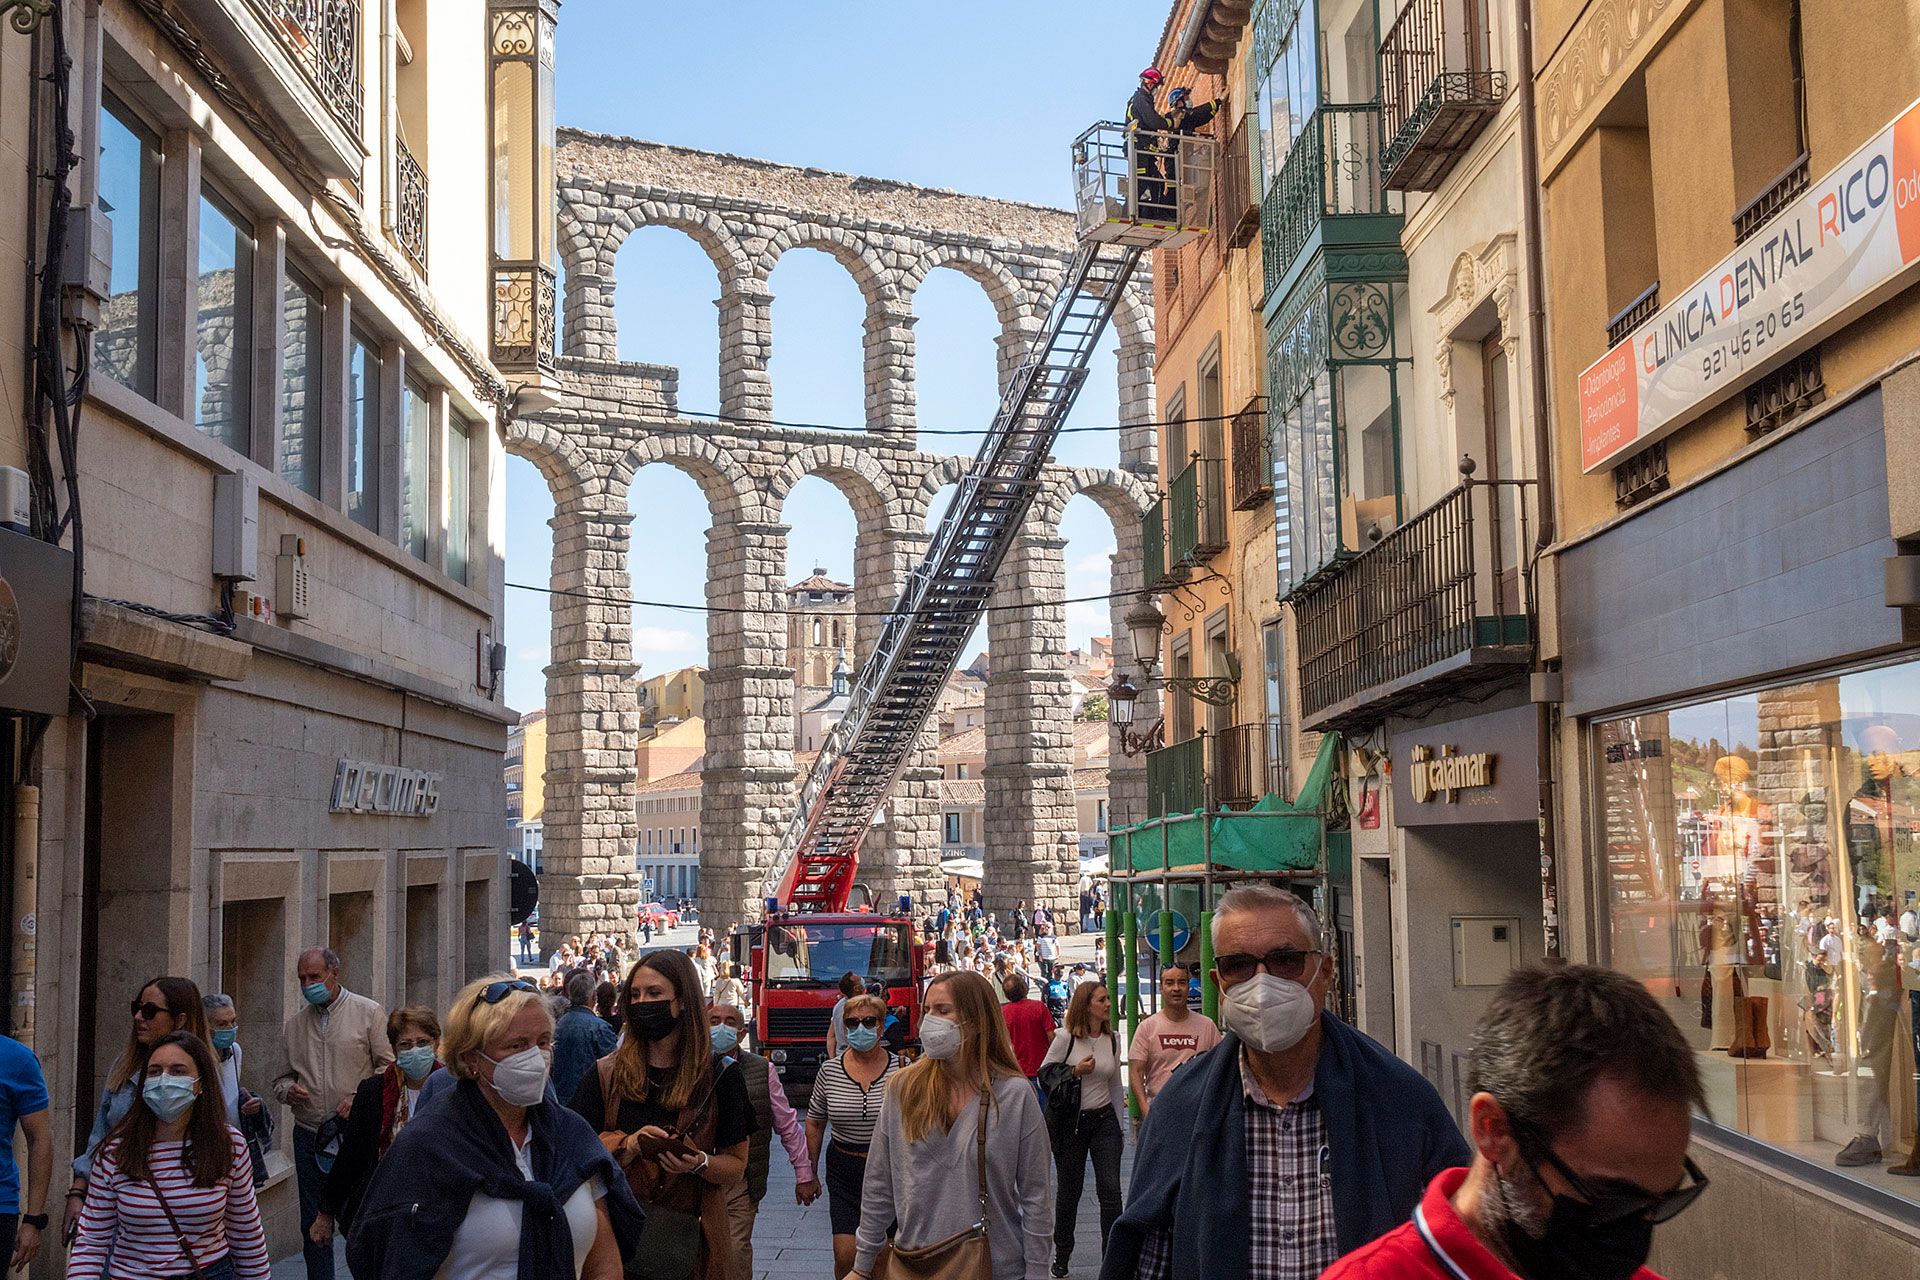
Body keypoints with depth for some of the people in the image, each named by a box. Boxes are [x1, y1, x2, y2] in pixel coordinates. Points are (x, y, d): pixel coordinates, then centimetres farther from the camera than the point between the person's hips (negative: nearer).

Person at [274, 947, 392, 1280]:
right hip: (309, 1137, 4)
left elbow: (389, 1066, -3)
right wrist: (287, 1090, -4)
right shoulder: (295, 1023, 11)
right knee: (313, 1225, 10)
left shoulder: (369, 1013, -1)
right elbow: (283, 1076, 19)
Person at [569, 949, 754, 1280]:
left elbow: (736, 1165, 1)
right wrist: (629, 1146, -18)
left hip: (688, 1239, 0)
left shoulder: (720, 1076, -1)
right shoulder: (606, 1075, 1)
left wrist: (699, 1163, -18)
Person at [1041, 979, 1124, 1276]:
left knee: (1111, 1191, -6)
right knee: (1069, 1192, 8)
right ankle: (1062, 1254, 28)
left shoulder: (1112, 1039, 5)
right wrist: (1075, 1072, -19)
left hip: (1103, 1119, 3)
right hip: (1069, 1121, -3)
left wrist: (1118, 1129, 16)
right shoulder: (1066, 1037, -9)